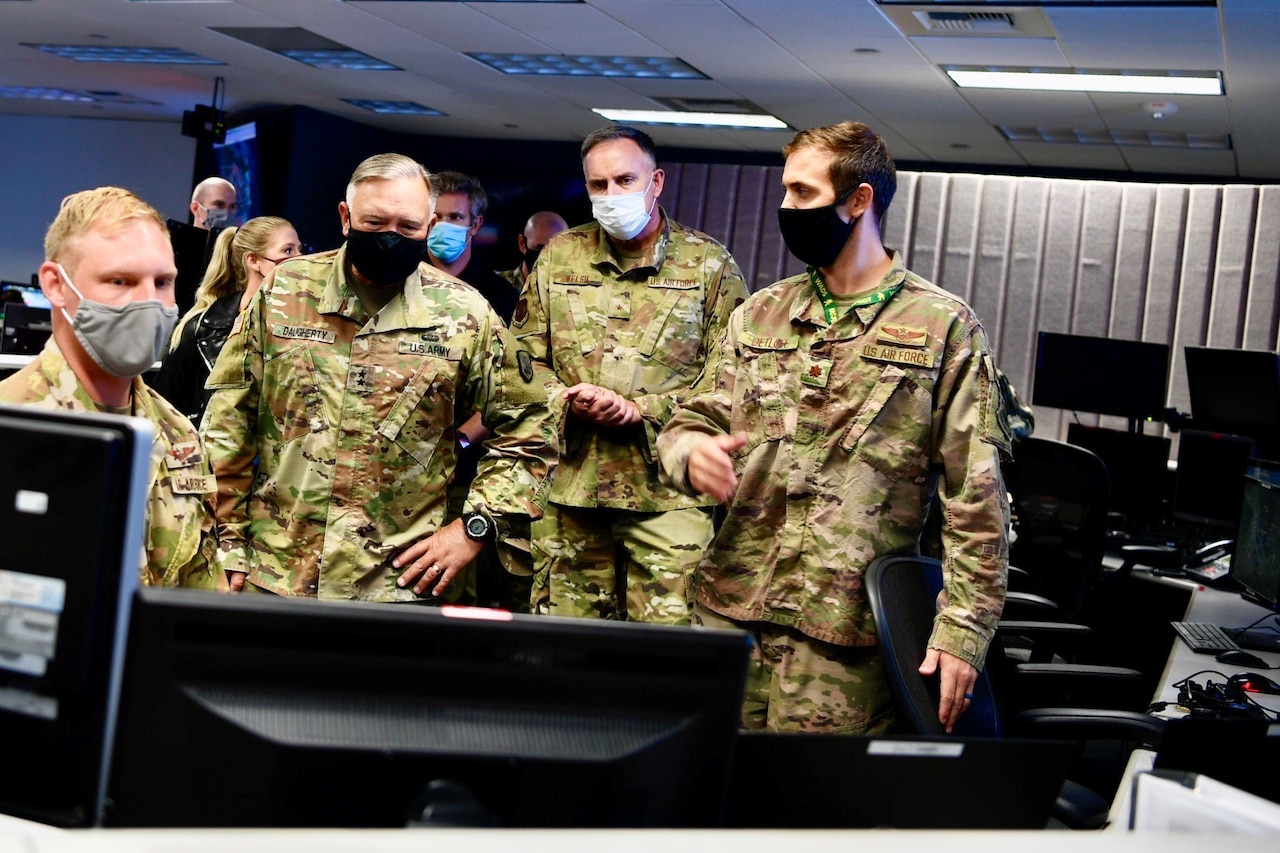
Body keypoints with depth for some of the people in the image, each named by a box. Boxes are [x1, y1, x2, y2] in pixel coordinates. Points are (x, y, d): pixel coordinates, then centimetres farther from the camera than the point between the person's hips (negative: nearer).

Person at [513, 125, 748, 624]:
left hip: (667, 491, -3)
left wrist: (642, 412, -12)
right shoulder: (559, 256, 12)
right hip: (568, 487, 3)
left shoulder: (710, 265, 2)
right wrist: (568, 399, -7)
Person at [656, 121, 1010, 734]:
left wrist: (963, 630, -10)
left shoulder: (942, 326, 0)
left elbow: (976, 499, -3)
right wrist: (691, 452, -9)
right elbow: (690, 423, 16)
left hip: (847, 633, -4)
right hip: (727, 610, 4)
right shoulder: (759, 314, 14)